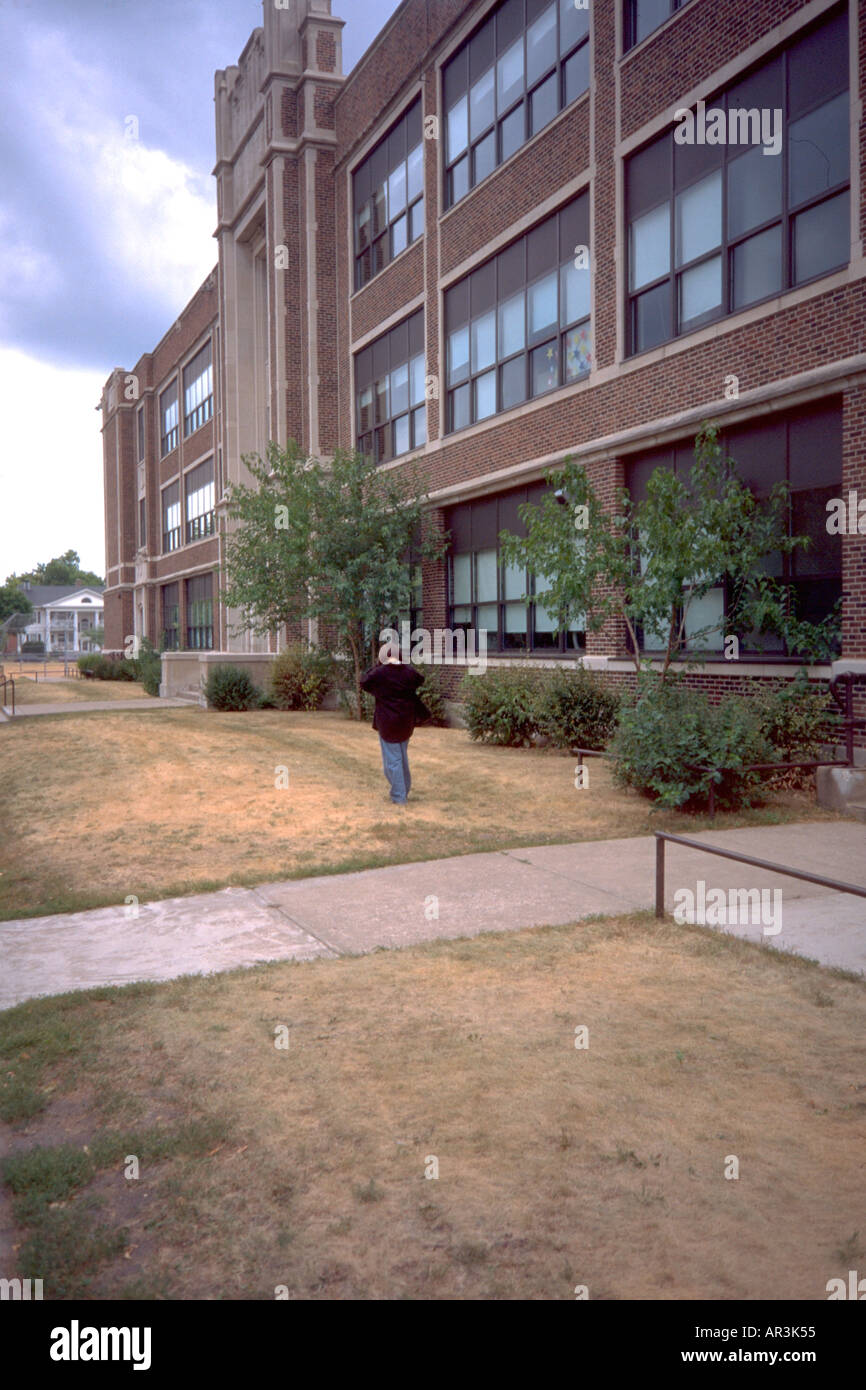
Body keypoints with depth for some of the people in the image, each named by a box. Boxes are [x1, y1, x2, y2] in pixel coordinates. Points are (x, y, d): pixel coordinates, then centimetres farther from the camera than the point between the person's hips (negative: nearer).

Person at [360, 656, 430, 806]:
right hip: (406, 721, 4)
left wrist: (377, 666, 7)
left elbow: (364, 682, 1)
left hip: (387, 722, -4)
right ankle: (404, 791, 30)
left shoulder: (379, 673, -16)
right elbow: (420, 679, 18)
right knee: (403, 756, 20)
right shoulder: (409, 671, -4)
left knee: (392, 759, 3)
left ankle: (399, 797, 4)